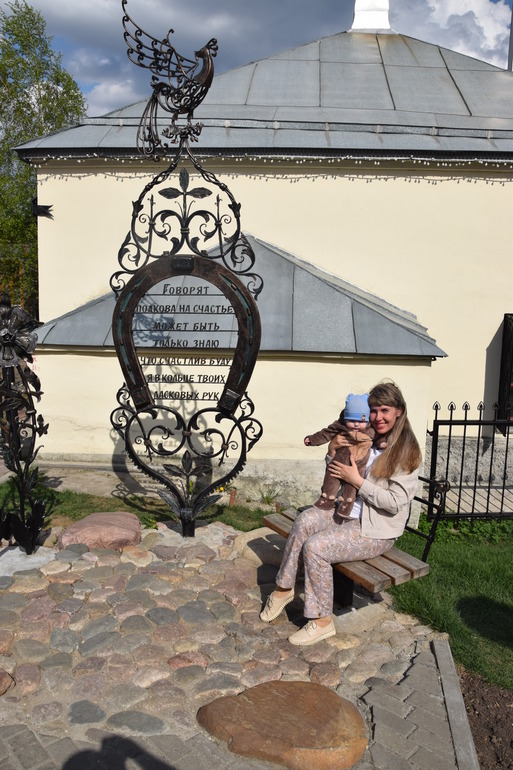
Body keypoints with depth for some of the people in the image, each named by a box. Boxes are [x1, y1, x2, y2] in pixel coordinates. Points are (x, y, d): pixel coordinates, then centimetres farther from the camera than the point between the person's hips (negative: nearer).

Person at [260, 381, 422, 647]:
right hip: (349, 514, 7)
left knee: (314, 547, -23)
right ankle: (283, 589, -8)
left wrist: (356, 480, -17)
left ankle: (322, 621, -8)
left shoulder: (406, 450, -11)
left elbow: (395, 503, -17)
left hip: (377, 530, -7)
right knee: (305, 519, -21)